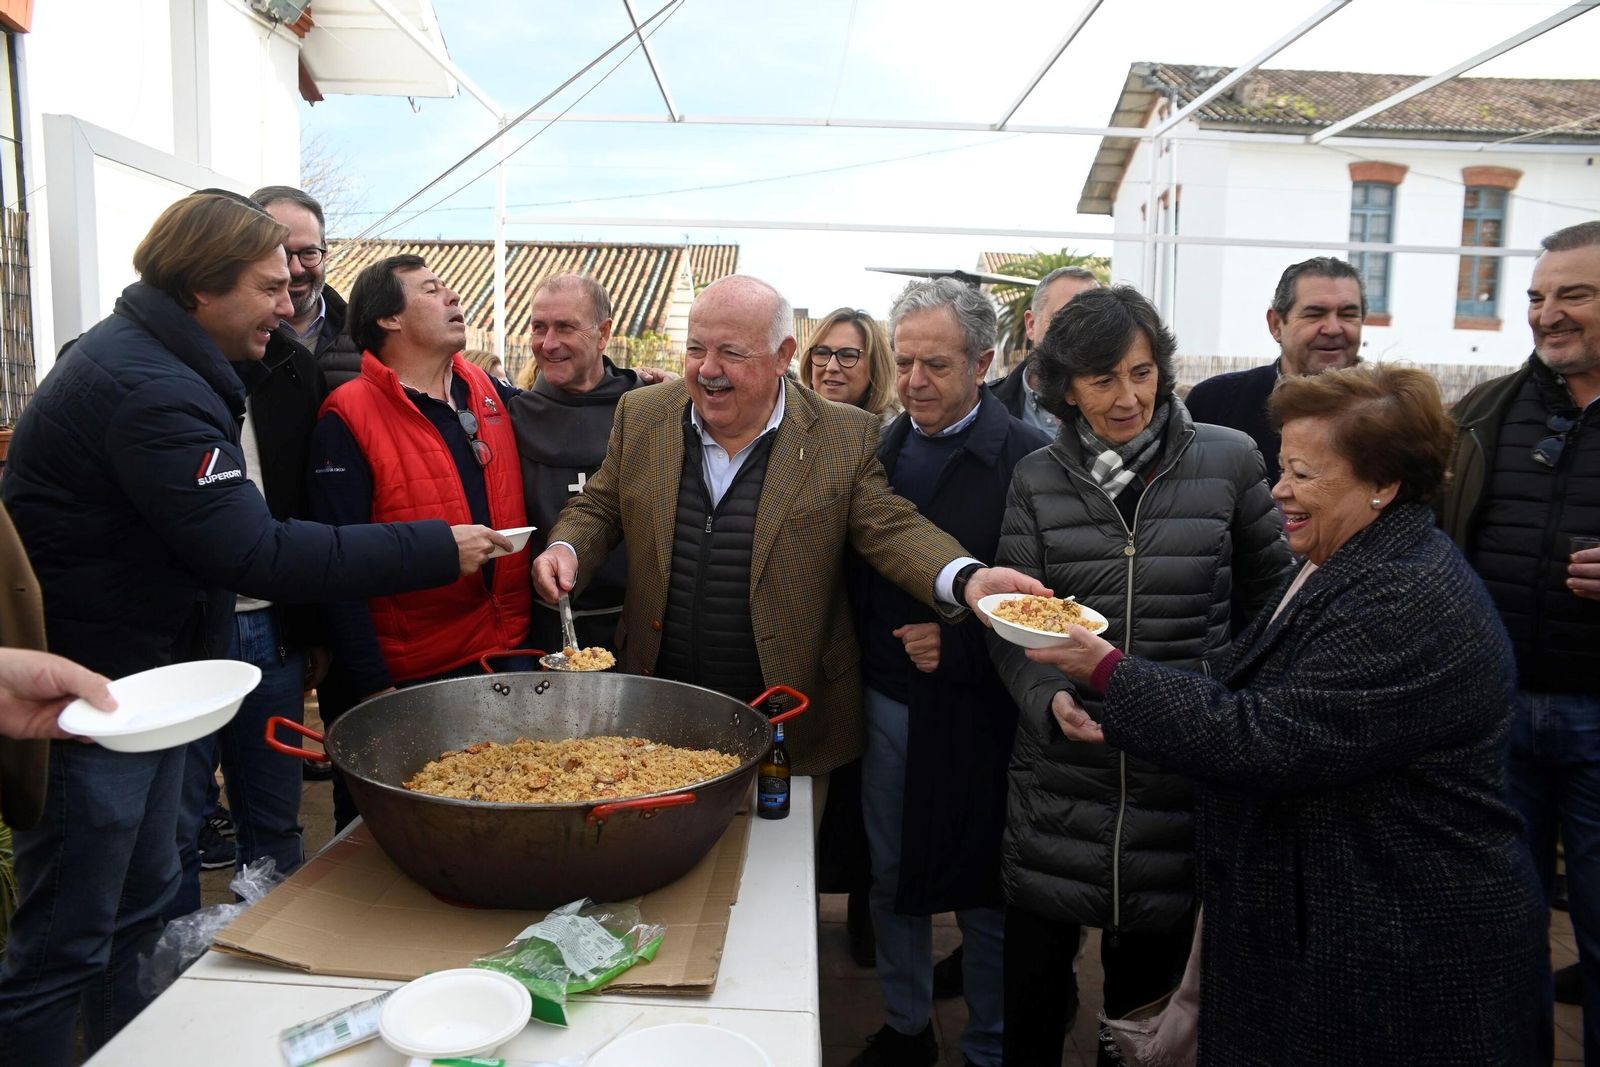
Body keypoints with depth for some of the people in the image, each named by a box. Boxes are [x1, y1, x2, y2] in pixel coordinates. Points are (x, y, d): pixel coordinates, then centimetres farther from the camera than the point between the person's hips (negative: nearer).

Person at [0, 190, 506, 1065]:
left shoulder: (144, 359, 10)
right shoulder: (147, 386, -24)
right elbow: (253, 555, -28)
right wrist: (436, 550, -25)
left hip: (141, 677, 11)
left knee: (140, 901, 23)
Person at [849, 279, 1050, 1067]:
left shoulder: (1028, 458, -12)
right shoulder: (879, 451, 5)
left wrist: (962, 645, -21)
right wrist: (859, 662, 2)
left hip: (975, 712, -5)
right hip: (886, 699, 5)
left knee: (984, 890, 10)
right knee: (892, 876, 18)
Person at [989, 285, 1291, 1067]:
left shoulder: (1228, 460, -2)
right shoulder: (1036, 480, 0)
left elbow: (1270, 600, 7)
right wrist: (1051, 702, -20)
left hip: (1184, 763, 0)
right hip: (1062, 765, 1)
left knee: (1148, 978, 16)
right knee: (1032, 977, 10)